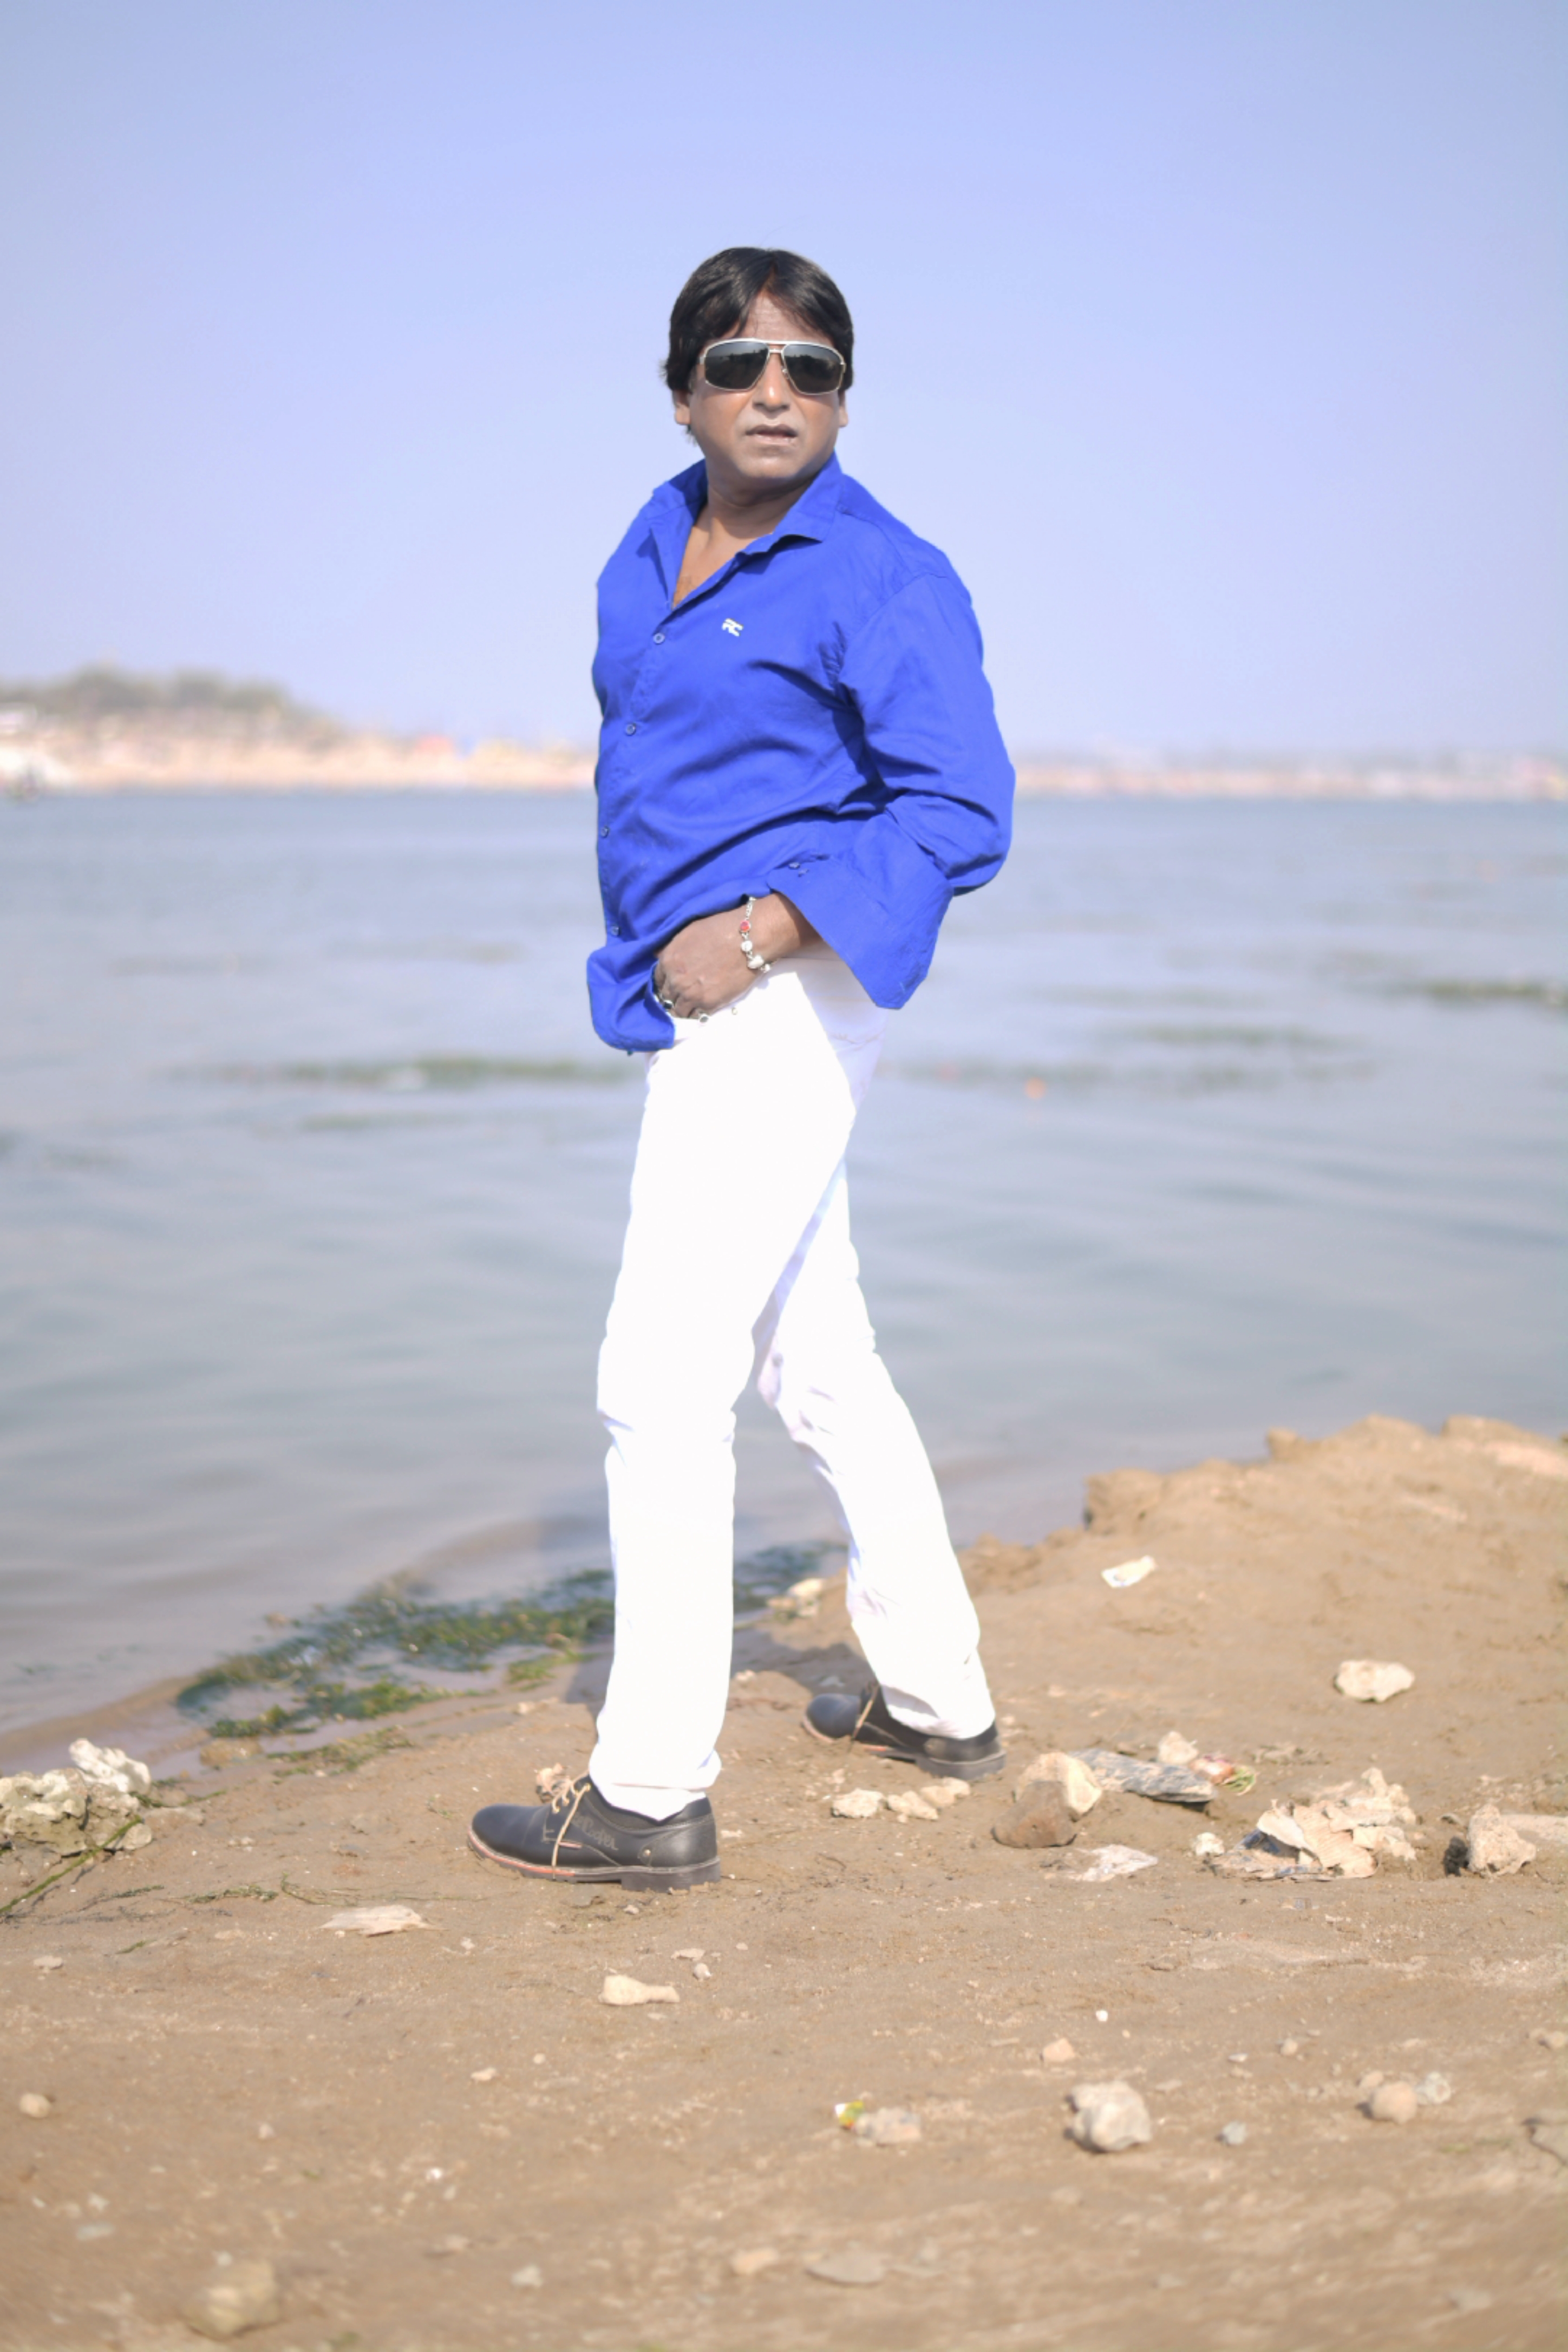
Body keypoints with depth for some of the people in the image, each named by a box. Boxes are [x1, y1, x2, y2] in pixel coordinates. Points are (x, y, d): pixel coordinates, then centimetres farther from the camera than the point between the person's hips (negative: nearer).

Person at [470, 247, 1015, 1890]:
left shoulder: (883, 580, -11)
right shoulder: (654, 545, 12)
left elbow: (963, 814, -16)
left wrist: (756, 933, -21)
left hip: (783, 997, -9)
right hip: (699, 1003, 9)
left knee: (660, 1378, -11)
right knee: (814, 1356, 16)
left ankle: (652, 1795, -4)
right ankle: (937, 1700, 31)